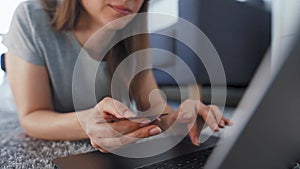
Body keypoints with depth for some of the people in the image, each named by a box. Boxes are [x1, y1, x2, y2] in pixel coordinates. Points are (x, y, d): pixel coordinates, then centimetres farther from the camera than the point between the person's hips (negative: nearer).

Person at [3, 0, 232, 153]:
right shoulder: (33, 19, -18)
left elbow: (151, 104, -9)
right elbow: (31, 118, -17)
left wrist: (173, 120, -32)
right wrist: (87, 122, -38)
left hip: (116, 154, 3)